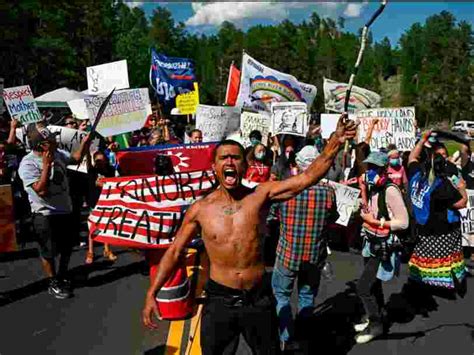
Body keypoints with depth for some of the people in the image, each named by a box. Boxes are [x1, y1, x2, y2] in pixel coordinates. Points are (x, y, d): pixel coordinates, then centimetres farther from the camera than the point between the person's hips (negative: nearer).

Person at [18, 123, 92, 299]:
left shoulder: (57, 154, -3)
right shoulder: (28, 164, -22)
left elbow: (75, 158, 17)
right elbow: (41, 190, -29)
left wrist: (84, 144, -1)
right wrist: (46, 165, -30)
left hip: (66, 210, 7)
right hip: (45, 215, -7)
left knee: (67, 247, 22)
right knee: (49, 252, 8)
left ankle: (62, 276, 44)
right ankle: (53, 283, 27)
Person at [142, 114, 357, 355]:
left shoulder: (261, 195, -10)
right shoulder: (200, 209, -8)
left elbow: (308, 177, -20)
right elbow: (174, 252, 1)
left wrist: (336, 141, -30)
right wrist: (151, 294, -1)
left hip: (258, 299, 0)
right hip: (219, 299, 0)